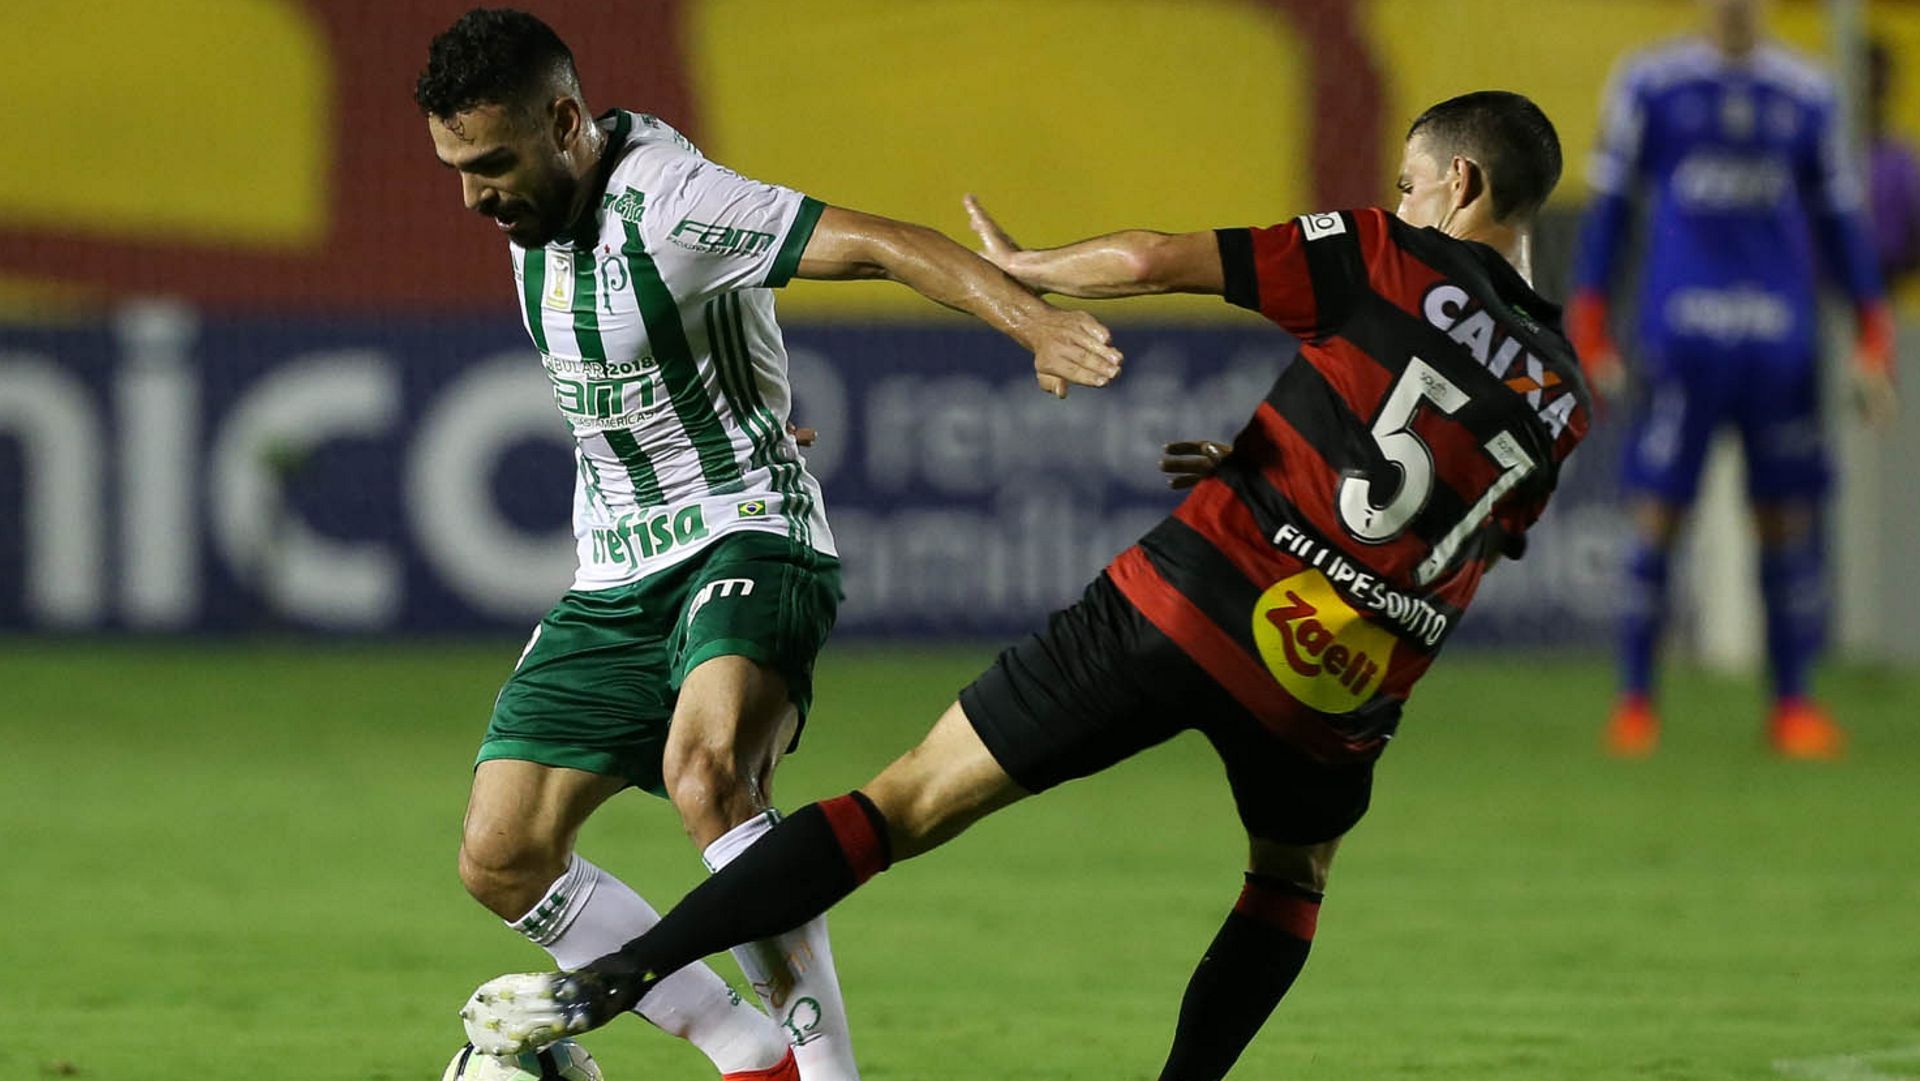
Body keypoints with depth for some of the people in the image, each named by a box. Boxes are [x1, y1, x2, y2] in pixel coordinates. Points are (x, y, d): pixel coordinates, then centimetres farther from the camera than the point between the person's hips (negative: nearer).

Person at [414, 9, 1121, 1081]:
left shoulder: (668, 202, -22)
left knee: (706, 773, -37)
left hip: (744, 544, -9)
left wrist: (1035, 321, -46)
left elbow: (877, 243, -31)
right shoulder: (539, 213, 4)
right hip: (615, 576, 9)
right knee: (502, 859, 0)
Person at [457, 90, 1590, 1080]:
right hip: (1336, 691, 3)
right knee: (1294, 876, 35)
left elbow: (1150, 260, -3)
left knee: (914, 801, 0)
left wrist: (1023, 264, 17)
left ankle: (615, 979, -4)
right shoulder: (1564, 403, 13)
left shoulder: (1393, 261, 2)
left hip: (1192, 602, -3)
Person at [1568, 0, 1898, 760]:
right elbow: (1609, 206, 6)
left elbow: (1837, 219, 16)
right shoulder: (1650, 85, 4)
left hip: (1780, 330, 2)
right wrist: (1589, 339, 1)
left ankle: (1793, 706, 9)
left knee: (1789, 518, 1)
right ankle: (1634, 703, 4)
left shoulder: (1806, 96, 11)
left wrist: (1872, 342, 11)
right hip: (1682, 323, -2)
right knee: (1657, 516, -5)